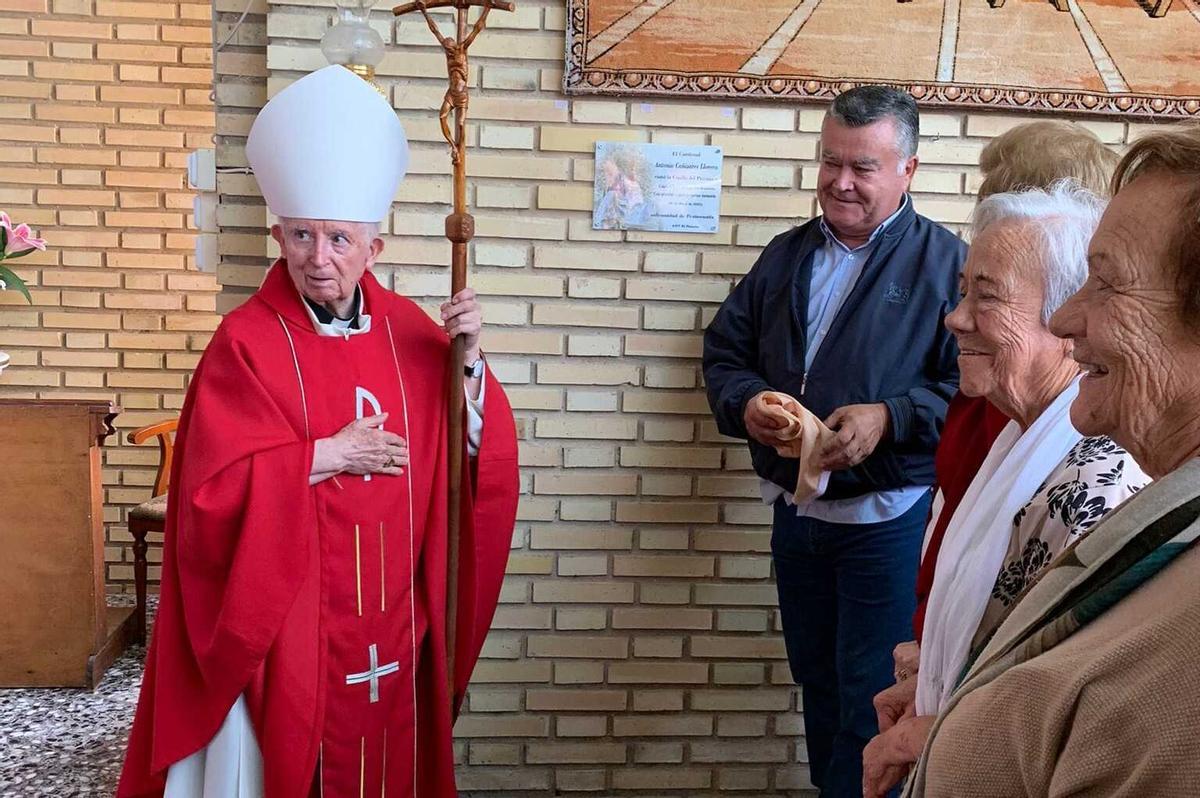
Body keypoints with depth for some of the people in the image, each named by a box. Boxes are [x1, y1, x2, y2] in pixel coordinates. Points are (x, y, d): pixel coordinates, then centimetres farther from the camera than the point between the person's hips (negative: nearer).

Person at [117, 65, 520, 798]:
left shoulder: (409, 329, 2)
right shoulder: (247, 343, -11)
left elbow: (474, 453, 1)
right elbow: (213, 487, -17)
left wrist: (469, 359, -13)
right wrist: (329, 454, -18)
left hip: (392, 619, 4)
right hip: (286, 621, -4)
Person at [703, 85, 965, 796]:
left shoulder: (945, 261, -6)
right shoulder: (786, 255, 10)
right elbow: (725, 350, 13)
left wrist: (889, 418, -25)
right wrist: (745, 402, -8)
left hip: (887, 519, -5)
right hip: (794, 513, 6)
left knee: (871, 704, 1)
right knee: (817, 686, 19)